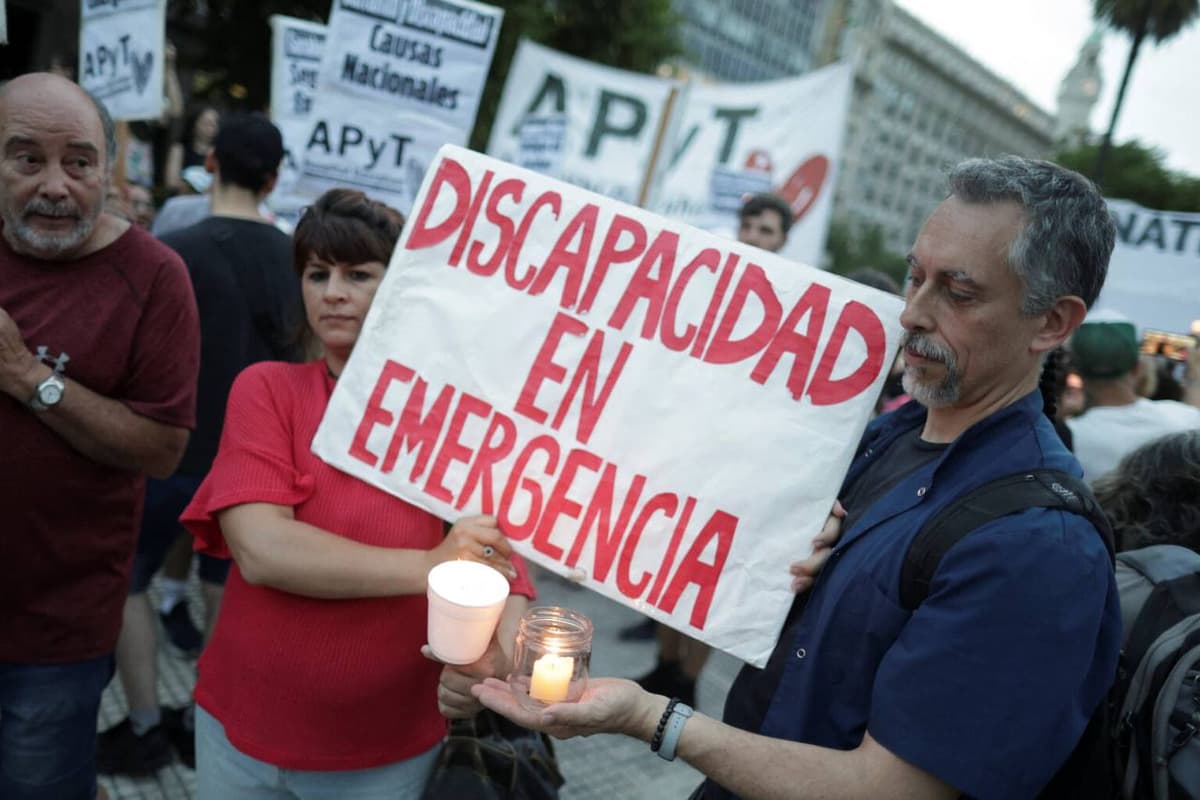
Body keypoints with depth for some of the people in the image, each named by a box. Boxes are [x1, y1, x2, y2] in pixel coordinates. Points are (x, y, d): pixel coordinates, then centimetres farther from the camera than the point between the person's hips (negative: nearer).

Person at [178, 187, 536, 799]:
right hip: (243, 730, 1)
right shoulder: (266, 389, -7)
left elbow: (505, 572, -10)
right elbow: (260, 551, -19)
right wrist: (428, 566, -26)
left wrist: (497, 652, -31)